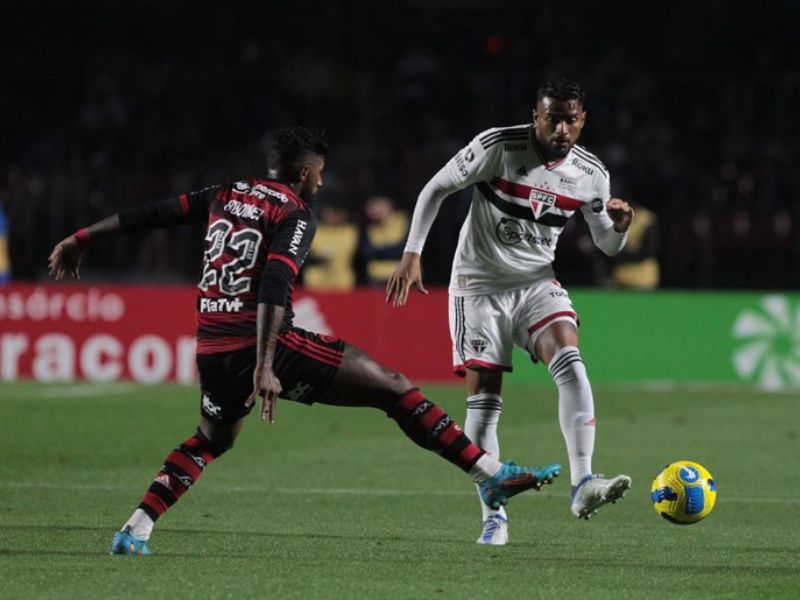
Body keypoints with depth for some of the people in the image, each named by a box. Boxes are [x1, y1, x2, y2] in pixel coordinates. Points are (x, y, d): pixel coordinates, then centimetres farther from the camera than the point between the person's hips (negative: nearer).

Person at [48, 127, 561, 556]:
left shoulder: (225, 196, 15)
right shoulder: (295, 215, -5)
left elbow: (153, 214, 21)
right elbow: (275, 287, -20)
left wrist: (84, 238, 33)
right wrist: (264, 367, -28)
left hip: (213, 350, 7)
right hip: (265, 344, -7)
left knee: (211, 441, 34)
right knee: (393, 387, -2)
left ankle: (135, 532, 21)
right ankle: (492, 475, -8)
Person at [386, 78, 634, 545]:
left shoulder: (591, 174, -4)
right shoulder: (498, 147, -15)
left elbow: (607, 245, 8)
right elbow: (436, 189, -6)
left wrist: (619, 224, -16)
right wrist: (412, 255, -12)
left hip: (537, 283, 2)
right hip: (480, 283, -2)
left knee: (570, 361, -25)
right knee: (484, 399, -5)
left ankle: (583, 484, -31)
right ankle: (494, 515, 4)